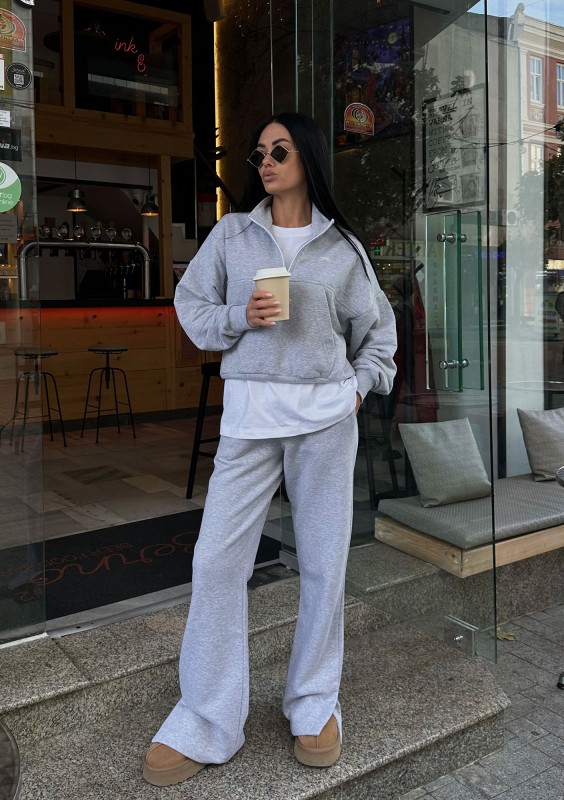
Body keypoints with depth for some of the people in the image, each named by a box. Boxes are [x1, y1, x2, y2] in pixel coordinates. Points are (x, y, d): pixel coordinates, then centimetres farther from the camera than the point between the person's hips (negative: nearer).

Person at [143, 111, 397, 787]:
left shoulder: (341, 247, 9)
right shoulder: (231, 233, 8)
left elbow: (377, 326, 18)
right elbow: (190, 303, 10)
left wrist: (361, 384, 6)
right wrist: (240, 317, -8)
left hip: (327, 415, 1)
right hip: (249, 412, 0)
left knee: (323, 561, 6)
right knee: (217, 559, -4)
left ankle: (314, 704, 27)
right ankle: (204, 724, 12)